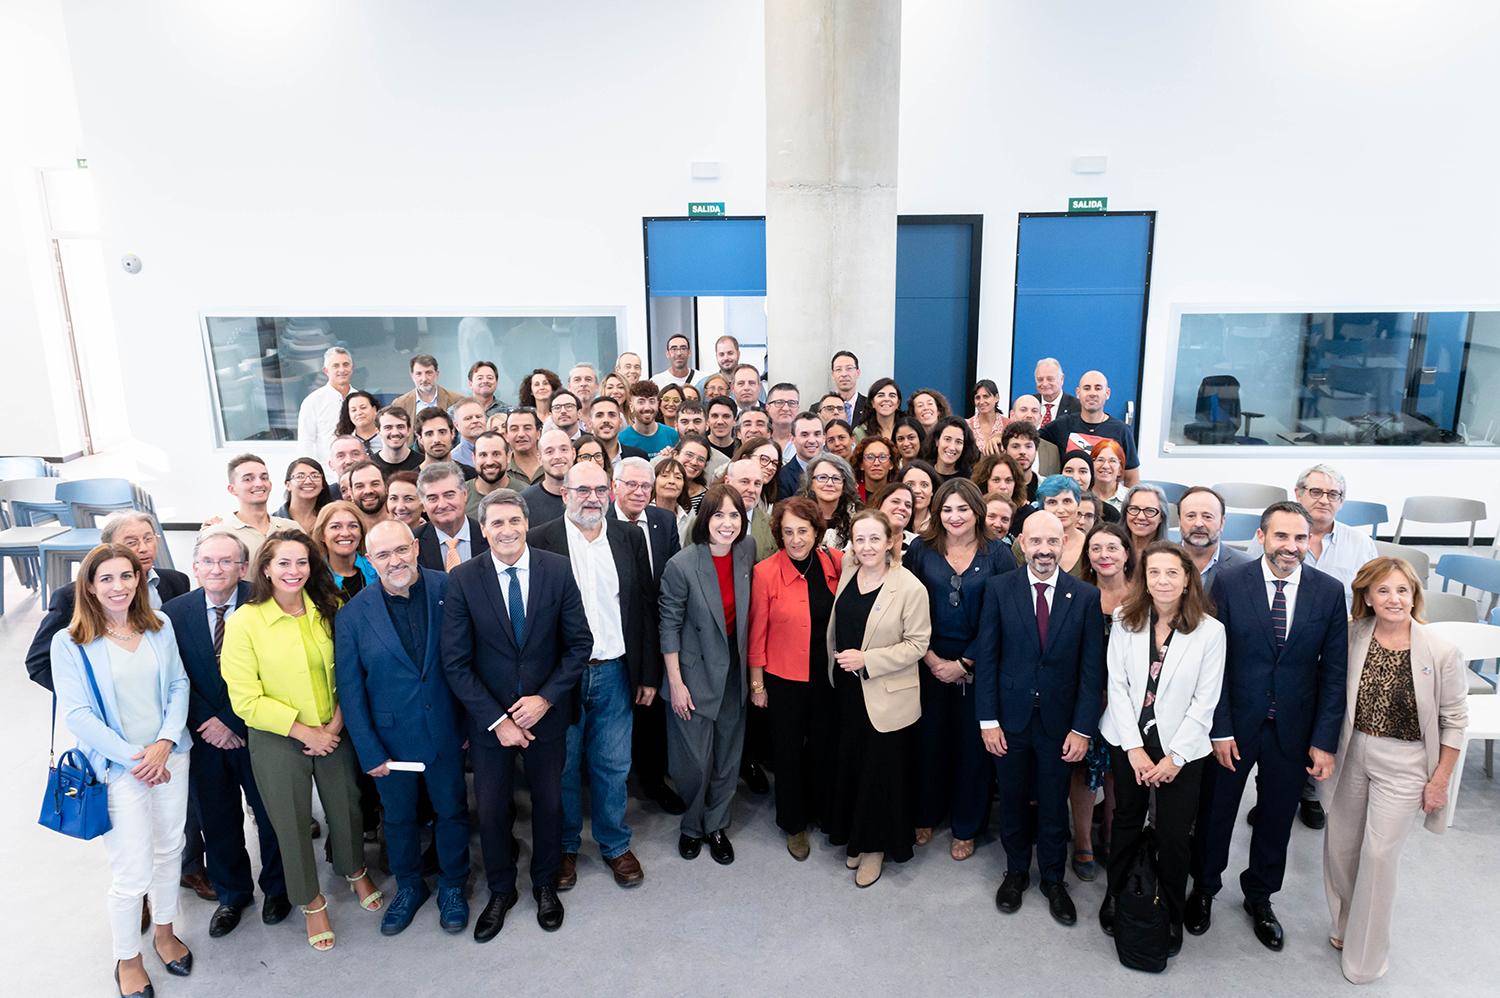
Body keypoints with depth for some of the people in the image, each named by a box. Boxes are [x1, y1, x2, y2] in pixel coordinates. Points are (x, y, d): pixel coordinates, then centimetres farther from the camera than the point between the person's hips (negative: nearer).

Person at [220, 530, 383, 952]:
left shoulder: (328, 609, -5)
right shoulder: (244, 622, -15)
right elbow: (247, 701, -14)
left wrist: (335, 724, -10)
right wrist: (305, 732, -15)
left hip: (334, 732, 3)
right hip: (276, 741, -2)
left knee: (346, 807, 18)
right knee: (292, 823, 13)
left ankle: (355, 871, 48)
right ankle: (312, 902, 37)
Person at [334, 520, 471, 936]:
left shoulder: (448, 590, -12)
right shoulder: (353, 615, -11)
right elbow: (350, 689, -5)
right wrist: (369, 751, -6)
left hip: (445, 731, 0)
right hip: (391, 737, 0)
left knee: (452, 809, 17)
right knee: (399, 816, 19)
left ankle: (452, 886, 40)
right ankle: (408, 886, 44)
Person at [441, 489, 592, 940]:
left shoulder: (558, 569, -10)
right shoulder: (463, 579, -12)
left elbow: (579, 643, -6)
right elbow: (456, 662, -10)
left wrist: (545, 698, -15)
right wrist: (496, 719, -14)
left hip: (546, 712, 1)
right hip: (488, 716, 0)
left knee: (548, 802, 17)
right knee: (492, 809, 13)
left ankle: (545, 885, 42)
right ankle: (500, 891, 39)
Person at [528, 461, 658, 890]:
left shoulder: (630, 538, 2)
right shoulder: (539, 541, -8)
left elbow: (646, 608, 5)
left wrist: (649, 674, 4)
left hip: (614, 673, 2)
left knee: (613, 766, 14)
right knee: (562, 767, 14)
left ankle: (615, 844, 34)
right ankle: (565, 846, 35)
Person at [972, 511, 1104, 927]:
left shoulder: (1086, 596, -7)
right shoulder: (999, 588, -7)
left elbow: (1091, 668, -5)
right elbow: (986, 658, -5)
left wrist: (1082, 729, -7)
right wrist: (988, 720, -7)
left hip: (1058, 721, 0)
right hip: (1011, 718, 0)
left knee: (1054, 806, 14)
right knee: (1012, 800, 16)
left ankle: (1053, 879, 35)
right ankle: (1016, 872, 37)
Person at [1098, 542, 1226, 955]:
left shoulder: (1210, 630, -10)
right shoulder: (1125, 622, -5)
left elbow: (1205, 700, -8)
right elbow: (1117, 686, -4)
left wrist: (1176, 756, -11)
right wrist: (1134, 748, -9)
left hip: (1181, 747, -2)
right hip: (1129, 741, 2)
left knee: (1173, 835, 4)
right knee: (1126, 823, 15)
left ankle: (1171, 917, 26)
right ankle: (1116, 899, 35)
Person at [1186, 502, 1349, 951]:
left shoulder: (1329, 590, -6)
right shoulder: (1229, 583, -11)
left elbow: (1334, 671, -3)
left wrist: (1324, 740, -6)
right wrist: (1220, 729, -11)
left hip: (1293, 730, 2)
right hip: (1235, 724, -1)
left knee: (1276, 819, 18)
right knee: (1215, 813, 15)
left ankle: (1260, 897, 42)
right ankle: (1204, 888, 39)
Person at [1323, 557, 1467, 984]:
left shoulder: (1441, 652, -15)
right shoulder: (1354, 637, -8)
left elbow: (1454, 721, -6)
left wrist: (1440, 780, -4)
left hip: (1404, 763, -3)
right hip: (1354, 754, 3)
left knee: (1379, 854, 1)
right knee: (1339, 845, 13)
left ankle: (1365, 956, 21)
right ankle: (1347, 926, 39)